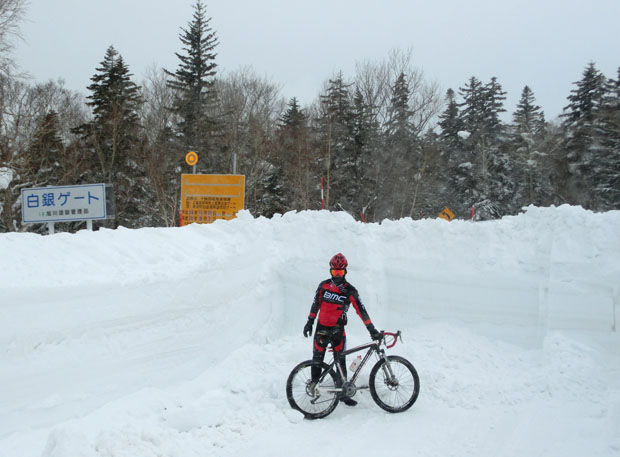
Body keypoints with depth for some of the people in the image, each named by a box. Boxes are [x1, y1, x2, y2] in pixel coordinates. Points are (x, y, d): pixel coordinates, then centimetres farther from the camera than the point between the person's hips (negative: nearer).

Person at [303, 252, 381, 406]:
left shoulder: (350, 290, -7)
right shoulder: (323, 286, -1)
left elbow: (361, 310, -9)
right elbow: (316, 304, 10)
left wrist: (372, 329, -14)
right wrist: (309, 322, 11)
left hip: (338, 330, -1)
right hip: (321, 327, 1)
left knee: (340, 361, 0)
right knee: (317, 360, 5)